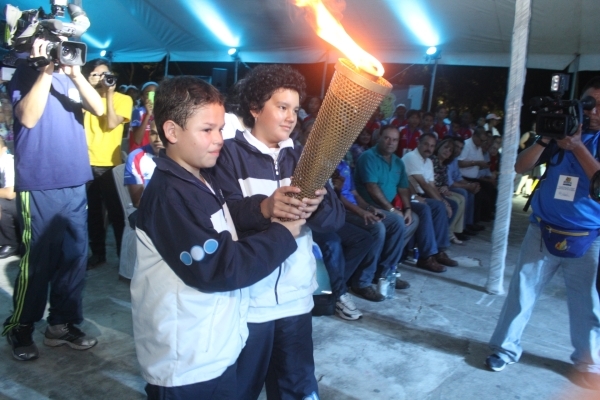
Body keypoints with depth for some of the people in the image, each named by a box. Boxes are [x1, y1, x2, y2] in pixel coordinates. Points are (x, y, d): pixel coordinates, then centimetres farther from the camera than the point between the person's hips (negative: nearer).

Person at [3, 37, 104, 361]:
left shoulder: (68, 76, 12)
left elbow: (98, 109, -2)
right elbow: (27, 116, -15)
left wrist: (75, 74, -13)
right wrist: (46, 70, -16)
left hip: (74, 183, 5)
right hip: (39, 185, -5)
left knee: (74, 256, 7)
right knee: (37, 260, 1)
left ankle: (62, 323, 21)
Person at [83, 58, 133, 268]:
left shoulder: (123, 99, 1)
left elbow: (111, 124, -14)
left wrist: (109, 94, -13)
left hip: (110, 164, -4)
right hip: (87, 163, 4)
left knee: (116, 213, 1)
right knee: (92, 212, 11)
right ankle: (97, 253, 24)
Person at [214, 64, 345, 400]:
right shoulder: (230, 154, -4)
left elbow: (337, 219, 0)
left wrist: (319, 206, -22)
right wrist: (264, 208, -38)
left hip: (297, 297, 5)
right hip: (246, 299, -4)